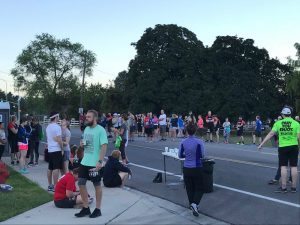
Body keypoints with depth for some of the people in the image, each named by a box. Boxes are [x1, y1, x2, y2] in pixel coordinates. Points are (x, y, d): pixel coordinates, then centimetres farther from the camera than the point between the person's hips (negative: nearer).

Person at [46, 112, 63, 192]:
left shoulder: (48, 127, 13)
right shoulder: (57, 127, -14)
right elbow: (59, 140, -18)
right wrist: (62, 149, -9)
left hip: (50, 150, 9)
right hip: (56, 150, -9)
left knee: (50, 168, 12)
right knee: (56, 168, -7)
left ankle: (50, 185, 19)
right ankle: (55, 186, -8)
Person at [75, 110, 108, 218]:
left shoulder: (100, 130, -14)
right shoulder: (86, 129, 10)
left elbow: (104, 147, -19)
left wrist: (100, 161, -26)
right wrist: (82, 143, -1)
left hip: (95, 163, -7)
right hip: (85, 162, 8)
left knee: (97, 185, 6)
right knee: (81, 184, 8)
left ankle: (98, 209, 19)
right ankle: (86, 208, 22)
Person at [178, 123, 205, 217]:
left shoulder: (183, 142, -5)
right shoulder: (199, 142, -14)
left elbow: (180, 155, 2)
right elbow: (202, 155, -8)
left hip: (186, 168, 3)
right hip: (197, 168, -3)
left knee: (189, 188, 16)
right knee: (199, 188, 8)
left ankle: (192, 205, 22)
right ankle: (195, 203, -14)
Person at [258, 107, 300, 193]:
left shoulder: (278, 123, -2)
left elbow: (270, 134, -4)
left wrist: (261, 144, 0)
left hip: (282, 147, 0)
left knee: (283, 167, 5)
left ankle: (283, 187, 7)